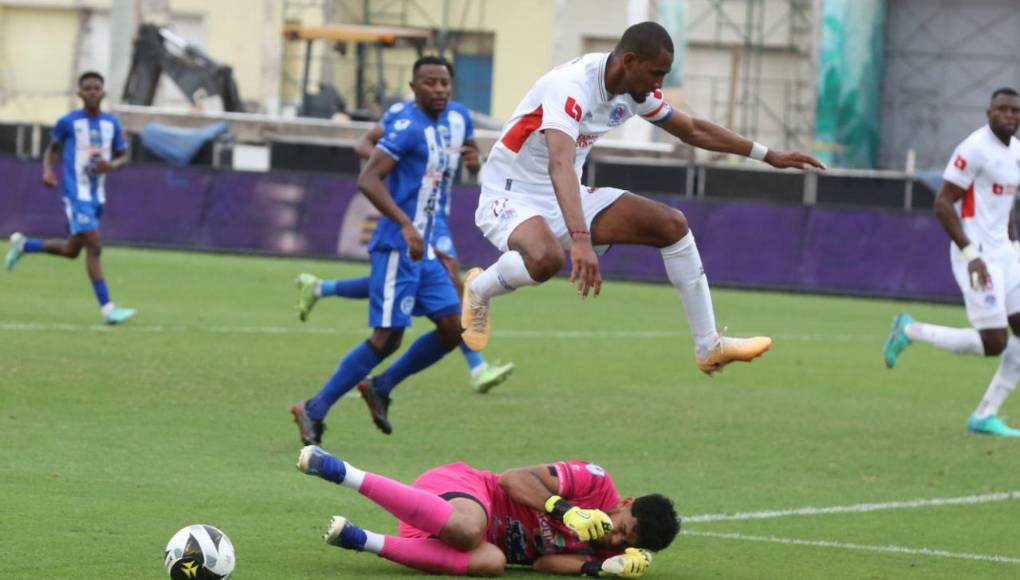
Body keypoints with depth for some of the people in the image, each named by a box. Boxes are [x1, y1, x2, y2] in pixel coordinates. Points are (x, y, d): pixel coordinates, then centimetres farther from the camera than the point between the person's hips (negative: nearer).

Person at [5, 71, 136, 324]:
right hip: (75, 193, -6)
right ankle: (107, 308, -18)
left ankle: (23, 245, 39)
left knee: (72, 250, 16)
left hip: (97, 196, 6)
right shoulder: (68, 122, -4)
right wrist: (47, 170, -9)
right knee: (94, 246, -17)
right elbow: (52, 148, 10)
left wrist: (111, 165, -11)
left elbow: (123, 156, 12)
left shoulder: (112, 123, 6)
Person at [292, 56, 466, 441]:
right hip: (397, 247, -9)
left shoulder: (436, 129, 15)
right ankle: (315, 410, -1)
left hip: (422, 250, 9)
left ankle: (380, 387, 15)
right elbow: (368, 179, -22)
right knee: (387, 337, -10)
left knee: (453, 328, 2)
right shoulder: (408, 127, -14)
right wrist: (406, 226, -29)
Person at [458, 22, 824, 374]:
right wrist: (580, 240, -58)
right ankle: (478, 289, -7)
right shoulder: (570, 87, -30)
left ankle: (709, 347, 4)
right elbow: (560, 164, -45)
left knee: (671, 224, -3)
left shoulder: (635, 91, -2)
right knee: (547, 258, -40)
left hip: (564, 199, 8)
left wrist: (767, 155, 14)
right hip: (511, 197, -8)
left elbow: (692, 131, 15)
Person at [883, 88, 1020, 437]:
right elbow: (942, 204, -17)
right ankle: (910, 331, 8)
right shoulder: (974, 149, -15)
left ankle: (986, 415, 9)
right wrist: (972, 255, -22)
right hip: (977, 255, -9)